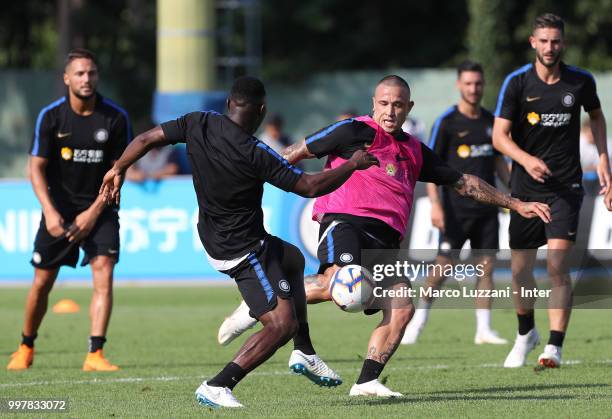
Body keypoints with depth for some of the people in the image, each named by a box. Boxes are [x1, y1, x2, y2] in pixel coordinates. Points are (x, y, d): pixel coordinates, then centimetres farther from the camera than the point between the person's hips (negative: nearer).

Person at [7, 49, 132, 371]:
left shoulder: (116, 118, -8)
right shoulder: (50, 116, -7)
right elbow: (37, 167, -5)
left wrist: (94, 212, -11)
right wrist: (50, 212, -18)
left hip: (99, 208, 0)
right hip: (59, 208, 0)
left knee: (104, 274, -17)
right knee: (42, 282, 4)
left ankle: (95, 354, -17)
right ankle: (26, 347, 25)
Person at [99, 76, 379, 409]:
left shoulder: (199, 124, -9)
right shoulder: (254, 153, -26)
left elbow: (146, 139, -2)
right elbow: (310, 186, -20)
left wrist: (118, 169, 16)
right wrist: (354, 164, -6)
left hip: (216, 239, 9)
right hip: (243, 250, -9)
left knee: (293, 260, 32)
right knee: (282, 325, -10)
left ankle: (304, 353, 36)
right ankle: (216, 387, -16)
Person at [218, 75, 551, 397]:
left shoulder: (415, 152, 25)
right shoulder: (355, 132, 6)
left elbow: (464, 183, 33)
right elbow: (298, 152, 10)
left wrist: (515, 205, 33)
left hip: (385, 239, 6)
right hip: (345, 221, -6)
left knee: (402, 308, -14)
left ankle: (366, 382, -8)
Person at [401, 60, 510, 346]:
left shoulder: (490, 121, 11)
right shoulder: (447, 122, -5)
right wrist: (435, 204, -15)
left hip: (486, 206, 5)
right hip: (456, 207, -5)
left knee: (486, 265, 1)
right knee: (443, 265, -7)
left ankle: (484, 329, 5)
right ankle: (418, 321, 6)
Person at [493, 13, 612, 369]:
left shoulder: (581, 81, -1)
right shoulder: (517, 82, -6)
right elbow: (500, 135, -9)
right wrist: (526, 159, -27)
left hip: (567, 186, -1)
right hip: (526, 188, 1)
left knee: (558, 265, -16)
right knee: (521, 268, 8)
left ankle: (554, 348, -17)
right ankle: (526, 334, 34)